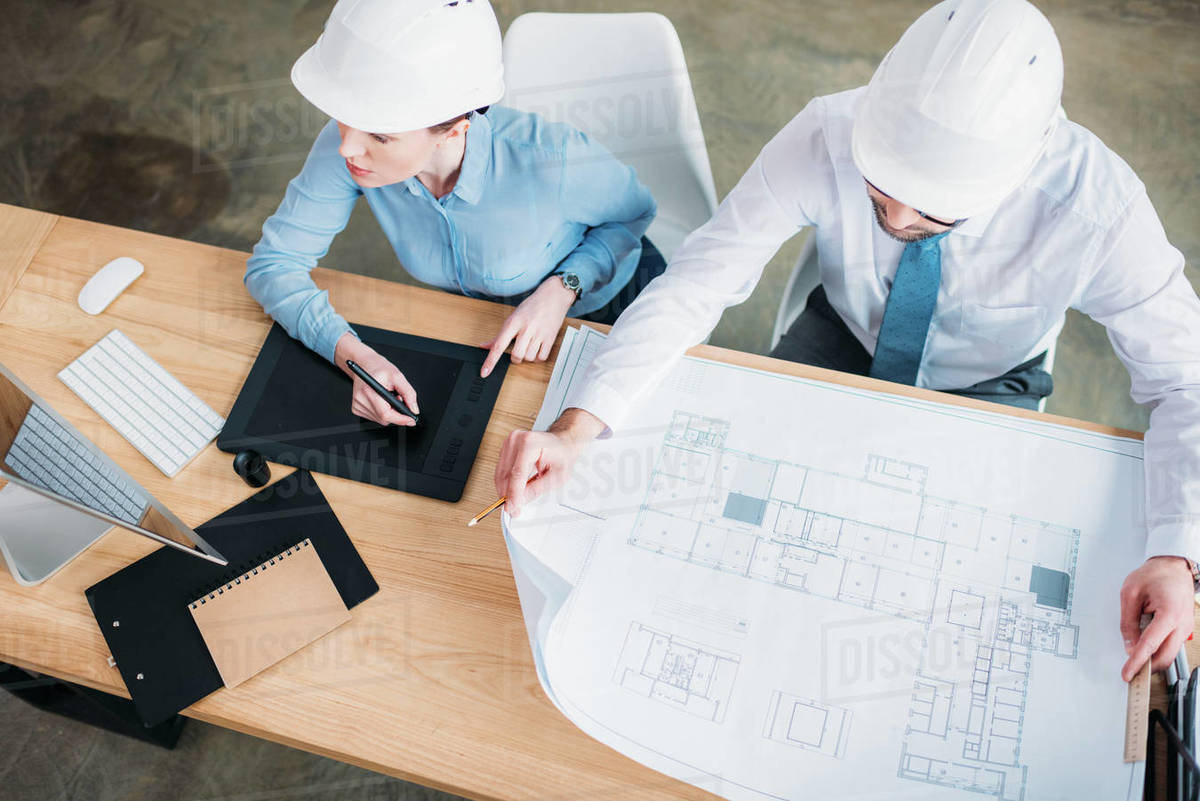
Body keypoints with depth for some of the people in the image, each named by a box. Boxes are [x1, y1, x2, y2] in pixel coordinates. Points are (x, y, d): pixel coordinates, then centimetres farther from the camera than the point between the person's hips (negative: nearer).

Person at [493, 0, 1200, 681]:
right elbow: (697, 282, -31)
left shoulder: (1098, 205, -33)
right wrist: (577, 427, -43)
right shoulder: (829, 136, -33)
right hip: (843, 340, 1)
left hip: (984, 394, 0)